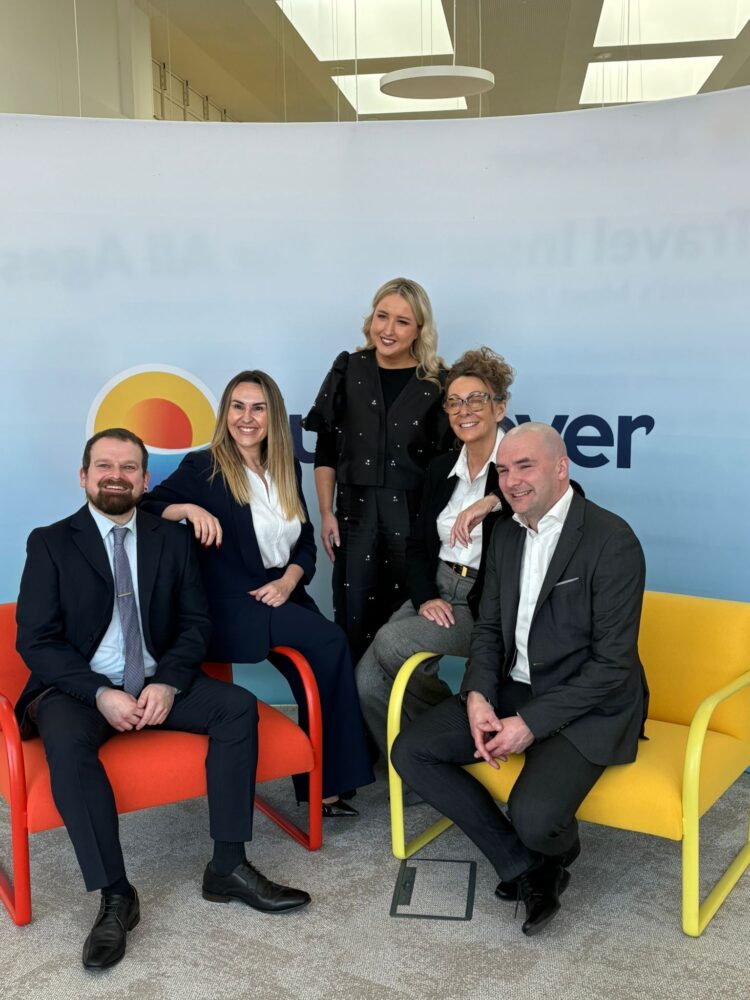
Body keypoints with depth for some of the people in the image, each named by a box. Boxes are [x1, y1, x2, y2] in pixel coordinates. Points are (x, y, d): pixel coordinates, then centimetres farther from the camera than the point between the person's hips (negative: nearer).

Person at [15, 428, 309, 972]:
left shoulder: (173, 538, 7)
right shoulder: (50, 543, -1)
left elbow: (196, 622, 4)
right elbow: (36, 640, -7)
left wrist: (167, 683, -15)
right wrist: (101, 695, -20)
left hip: (159, 683, 3)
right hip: (79, 687, -3)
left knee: (238, 705, -19)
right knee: (67, 743, -34)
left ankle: (228, 867, -13)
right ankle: (115, 897, -23)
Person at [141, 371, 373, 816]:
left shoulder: (287, 469, 14)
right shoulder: (203, 467, -1)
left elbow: (306, 541, 14)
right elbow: (145, 507, -9)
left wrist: (289, 580, -5)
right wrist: (191, 508, -26)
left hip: (283, 598, 5)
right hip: (231, 609, -5)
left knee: (316, 674, -20)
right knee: (330, 642, -22)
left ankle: (321, 785, -2)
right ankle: (329, 783, -8)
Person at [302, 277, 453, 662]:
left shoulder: (438, 381, 0)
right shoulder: (348, 371, 5)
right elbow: (326, 450, 7)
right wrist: (326, 514, 2)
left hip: (416, 515, -1)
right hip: (355, 512, 1)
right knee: (353, 621, 4)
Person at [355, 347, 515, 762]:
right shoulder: (441, 468, 11)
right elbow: (417, 545, 11)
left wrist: (492, 502, -33)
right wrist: (425, 598, -6)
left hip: (487, 602, -6)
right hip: (437, 591, 6)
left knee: (391, 642, -25)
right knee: (367, 680, -12)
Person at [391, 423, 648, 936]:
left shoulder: (612, 540, -16)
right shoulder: (507, 535, 6)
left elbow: (613, 663, -18)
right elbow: (489, 628, 10)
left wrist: (531, 723, -21)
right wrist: (478, 696, -9)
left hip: (587, 705, -7)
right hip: (512, 690, 7)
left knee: (534, 817, -28)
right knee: (410, 751, -7)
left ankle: (558, 855, 13)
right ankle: (524, 866, 3)